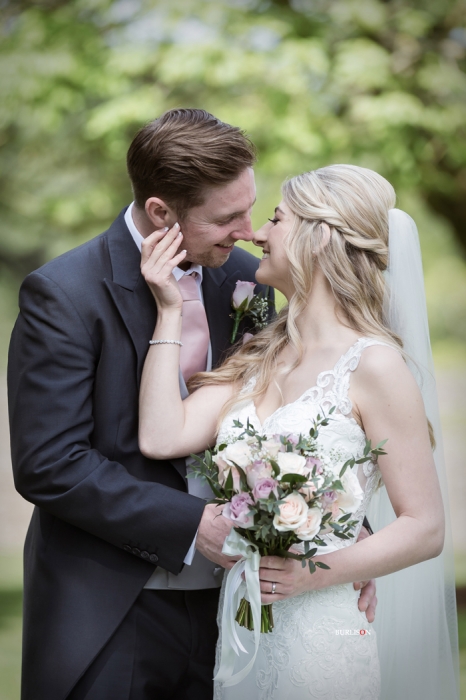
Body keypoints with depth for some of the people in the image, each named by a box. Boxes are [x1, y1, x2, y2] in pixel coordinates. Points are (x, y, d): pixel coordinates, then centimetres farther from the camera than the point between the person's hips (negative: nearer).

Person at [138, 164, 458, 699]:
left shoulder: (373, 364, -11)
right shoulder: (258, 358, 9)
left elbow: (424, 528, -12)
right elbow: (161, 438, -5)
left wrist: (315, 574, -22)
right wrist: (169, 312, -1)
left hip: (320, 631, -6)